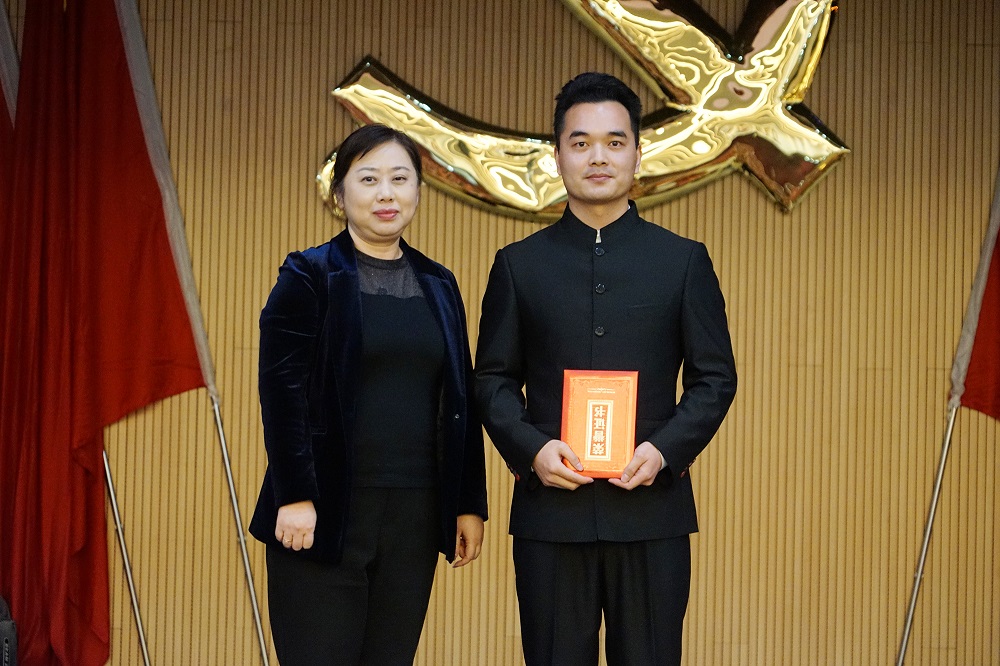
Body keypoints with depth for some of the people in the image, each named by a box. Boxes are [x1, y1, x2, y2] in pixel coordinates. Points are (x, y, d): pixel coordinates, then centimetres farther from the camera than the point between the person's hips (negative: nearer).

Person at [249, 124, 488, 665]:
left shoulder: (438, 285, 13)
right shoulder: (309, 276, -3)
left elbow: (459, 402, 13)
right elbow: (281, 392, -9)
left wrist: (469, 504, 9)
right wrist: (295, 497, -16)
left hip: (413, 516, 5)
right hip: (325, 514, -5)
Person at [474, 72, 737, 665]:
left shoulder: (685, 261, 8)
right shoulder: (519, 265, 9)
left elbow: (716, 377, 6)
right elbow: (493, 378, 9)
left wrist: (665, 450, -10)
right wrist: (530, 448, -10)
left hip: (651, 510, 0)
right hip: (550, 509, 1)